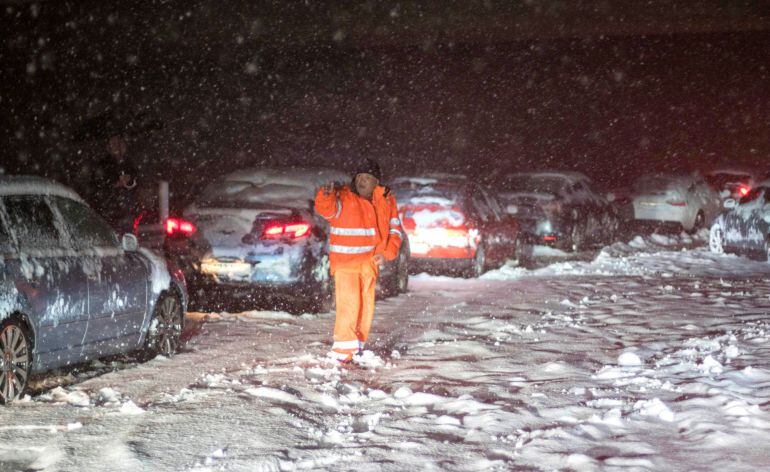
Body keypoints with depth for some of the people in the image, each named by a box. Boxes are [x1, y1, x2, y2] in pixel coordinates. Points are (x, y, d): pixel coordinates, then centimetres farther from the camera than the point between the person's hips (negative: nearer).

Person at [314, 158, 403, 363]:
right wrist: (326, 195, -49)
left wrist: (387, 253, -3)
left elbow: (395, 230, 12)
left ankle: (357, 346, 25)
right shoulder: (343, 198, -7)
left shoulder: (386, 201, 6)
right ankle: (342, 350, -8)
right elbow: (326, 208, -26)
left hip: (370, 262, 5)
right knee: (349, 303, -15)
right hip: (345, 261, -5)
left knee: (366, 305, 10)